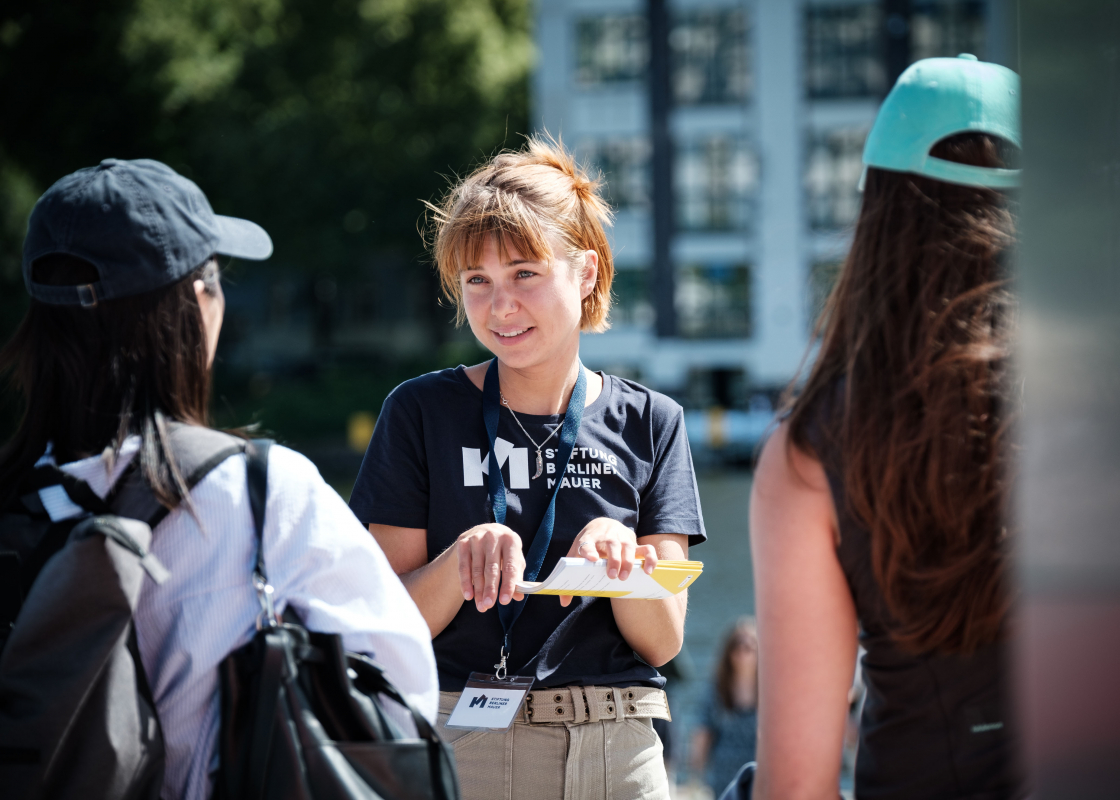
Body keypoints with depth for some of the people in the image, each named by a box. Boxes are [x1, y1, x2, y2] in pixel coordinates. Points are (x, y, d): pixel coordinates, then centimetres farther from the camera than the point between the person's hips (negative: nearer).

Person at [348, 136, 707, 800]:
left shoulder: (649, 423, 6)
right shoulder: (423, 413, 2)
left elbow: (662, 642, 1)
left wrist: (618, 552, -17)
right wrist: (463, 557, -20)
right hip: (461, 746, -1)